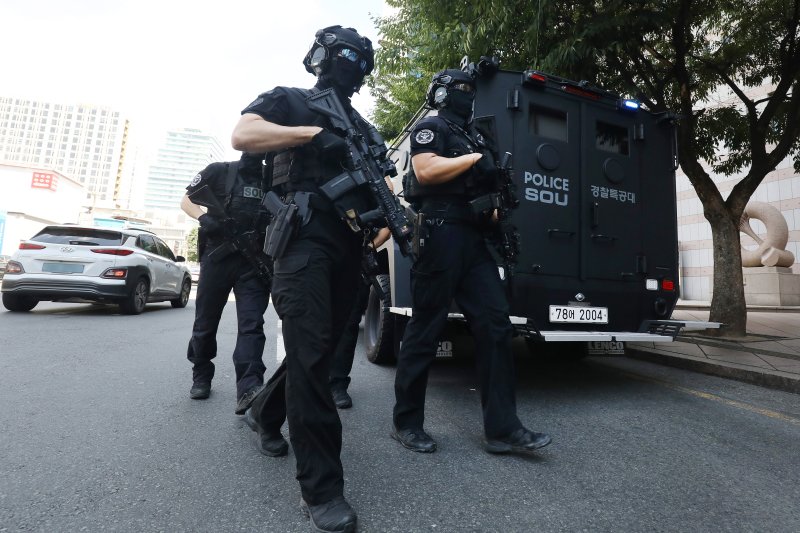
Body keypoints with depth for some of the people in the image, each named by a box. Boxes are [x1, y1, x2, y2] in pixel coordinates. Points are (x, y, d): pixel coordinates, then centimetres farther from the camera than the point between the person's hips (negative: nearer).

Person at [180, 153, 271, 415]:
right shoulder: (219, 172, 8)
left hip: (255, 262, 1)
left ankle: (249, 389, -22)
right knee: (205, 322, 8)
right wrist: (203, 217, -12)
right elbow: (187, 200, 10)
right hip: (218, 257, 0)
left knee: (251, 324, -13)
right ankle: (201, 376, 29)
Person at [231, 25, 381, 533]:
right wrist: (312, 133, -12)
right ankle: (321, 487, -4)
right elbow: (243, 135, -5)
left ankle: (265, 413, 37)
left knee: (322, 347, 12)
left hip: (349, 244, 7)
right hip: (306, 236, -6)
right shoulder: (288, 101, 13)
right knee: (309, 350, -13)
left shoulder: (362, 125, 28)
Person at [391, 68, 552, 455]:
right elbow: (426, 171, -14)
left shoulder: (472, 136, 28)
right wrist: (476, 158, -6)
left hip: (473, 239, 8)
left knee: (495, 323, -2)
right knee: (425, 330, -3)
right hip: (441, 235, -8)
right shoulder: (430, 127, 4)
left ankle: (502, 428, 4)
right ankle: (406, 423, 11)